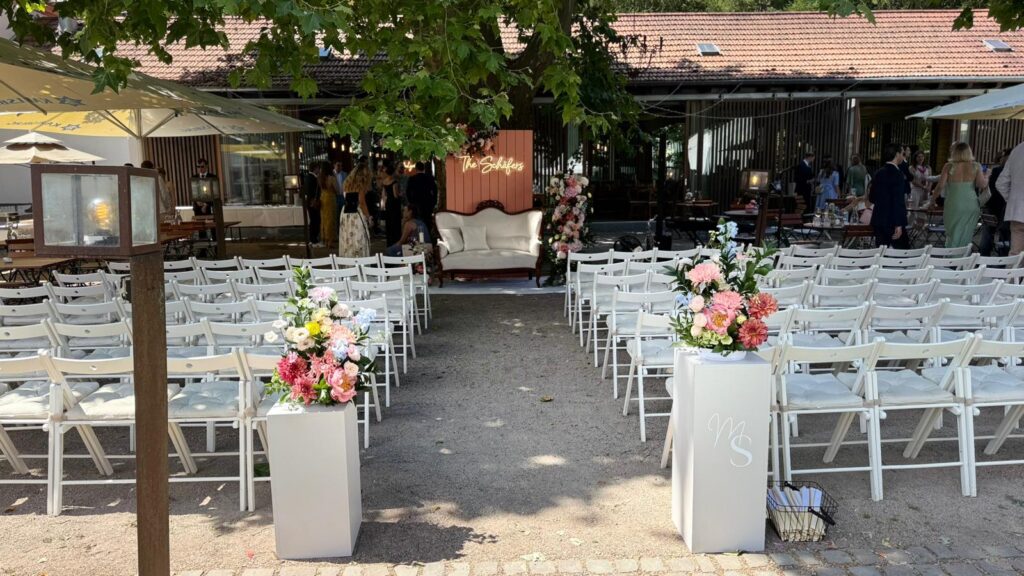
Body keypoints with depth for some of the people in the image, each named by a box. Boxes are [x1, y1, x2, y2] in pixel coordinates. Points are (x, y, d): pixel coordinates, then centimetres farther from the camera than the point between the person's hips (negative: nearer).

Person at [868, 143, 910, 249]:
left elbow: (871, 198, 15)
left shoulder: (878, 173, 9)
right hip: (893, 222, -7)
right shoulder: (897, 174, -14)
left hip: (878, 220, 7)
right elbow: (898, 201, -18)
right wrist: (898, 225, -18)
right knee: (903, 251, 1)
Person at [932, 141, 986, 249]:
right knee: (966, 236, 9)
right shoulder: (976, 166, 0)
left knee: (953, 236, 9)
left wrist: (932, 199, 6)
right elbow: (982, 184, -5)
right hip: (971, 205, 1)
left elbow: (941, 185, -5)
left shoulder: (949, 166, -3)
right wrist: (986, 177, 14)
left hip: (954, 205, -1)